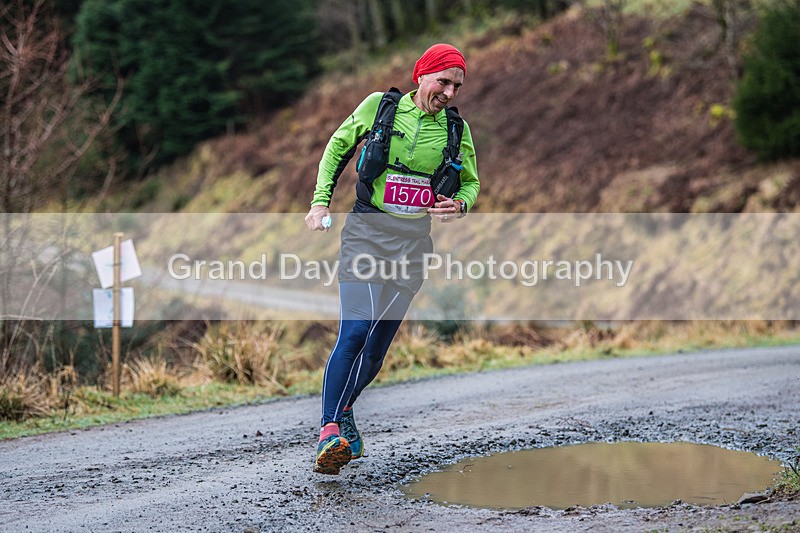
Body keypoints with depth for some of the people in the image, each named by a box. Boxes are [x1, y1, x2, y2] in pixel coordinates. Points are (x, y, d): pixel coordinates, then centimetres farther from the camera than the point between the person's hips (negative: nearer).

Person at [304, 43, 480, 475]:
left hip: (414, 241, 3)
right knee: (356, 330, -19)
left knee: (378, 344, 4)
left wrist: (460, 205, -6)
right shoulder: (379, 106, -1)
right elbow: (338, 146, 13)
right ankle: (330, 431, -20)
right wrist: (321, 201, 5)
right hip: (367, 231, -3)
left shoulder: (456, 129, 6)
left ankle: (343, 410, 27)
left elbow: (470, 182, 18)